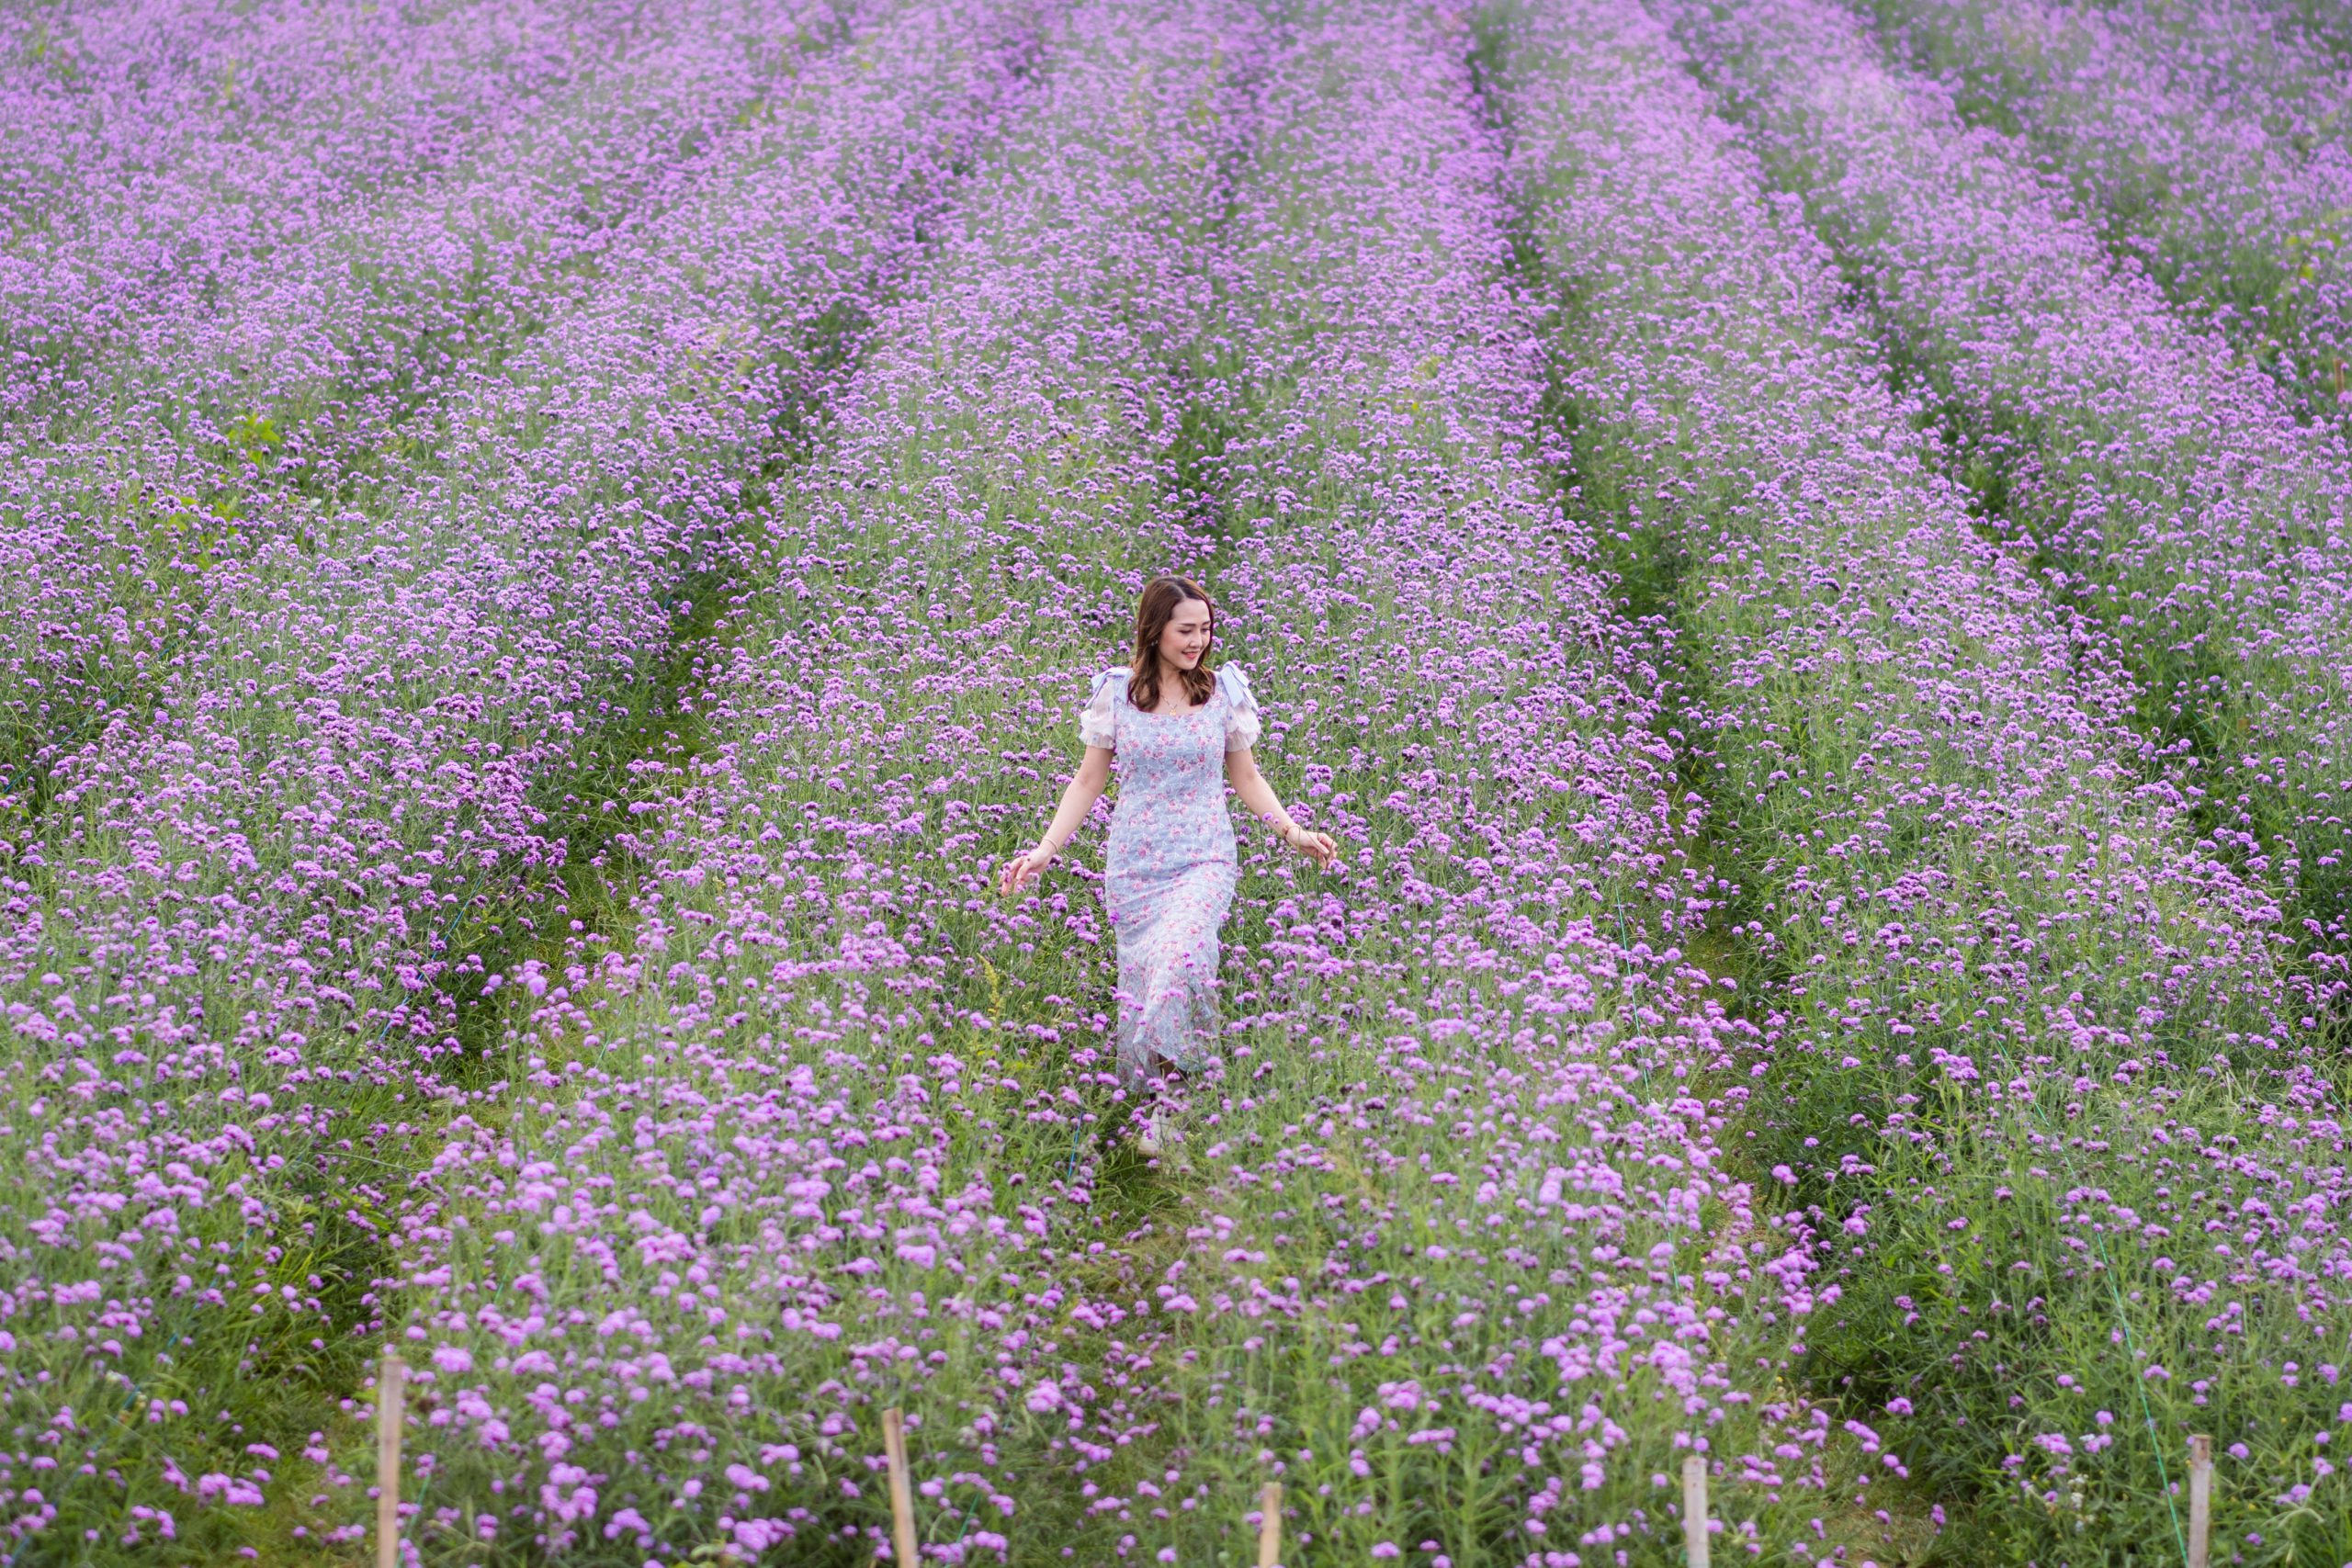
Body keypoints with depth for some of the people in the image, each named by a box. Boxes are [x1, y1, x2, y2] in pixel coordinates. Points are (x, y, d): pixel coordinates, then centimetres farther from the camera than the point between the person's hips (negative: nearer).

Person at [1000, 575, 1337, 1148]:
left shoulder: (1224, 690, 4)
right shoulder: (1115, 692, 3)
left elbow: (1246, 778, 15)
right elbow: (1088, 782, 10)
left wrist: (1292, 831, 3)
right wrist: (1046, 849, 1)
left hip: (1203, 861, -2)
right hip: (1134, 864, 2)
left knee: (1180, 956, -26)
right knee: (1138, 978, -2)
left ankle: (1170, 1103, -20)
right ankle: (1145, 1100, 14)